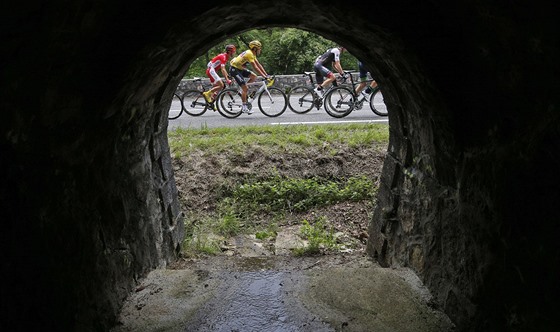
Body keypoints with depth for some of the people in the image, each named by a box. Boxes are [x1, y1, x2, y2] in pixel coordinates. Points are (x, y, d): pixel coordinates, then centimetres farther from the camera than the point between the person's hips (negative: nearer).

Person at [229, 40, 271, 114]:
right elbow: (255, 67, -27)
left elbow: (259, 65, 9)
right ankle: (244, 107, -5)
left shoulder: (252, 54, 7)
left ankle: (243, 91, 8)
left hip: (240, 69, 9)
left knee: (254, 77, -2)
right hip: (234, 69, -9)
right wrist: (264, 76, -27)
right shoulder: (249, 54, -22)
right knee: (245, 88, -13)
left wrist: (266, 74, 2)